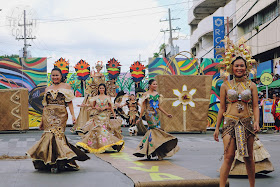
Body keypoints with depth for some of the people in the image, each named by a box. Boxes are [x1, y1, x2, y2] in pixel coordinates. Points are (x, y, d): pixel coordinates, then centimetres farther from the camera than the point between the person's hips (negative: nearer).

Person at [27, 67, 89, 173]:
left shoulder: (66, 87, 10)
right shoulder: (48, 89, 19)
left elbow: (69, 102, 4)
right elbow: (45, 105, 20)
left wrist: (73, 115, -8)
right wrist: (42, 121, 17)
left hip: (60, 115, -3)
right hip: (48, 115, 3)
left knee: (56, 134, -13)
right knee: (49, 135, -8)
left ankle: (56, 162, -7)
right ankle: (51, 161, -2)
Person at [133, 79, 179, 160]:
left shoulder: (157, 94, 13)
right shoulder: (146, 94, -3)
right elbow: (143, 107, -2)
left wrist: (167, 114, 14)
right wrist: (140, 118, -4)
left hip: (156, 115, 6)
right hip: (149, 114, -6)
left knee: (151, 131, 4)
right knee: (156, 129, -14)